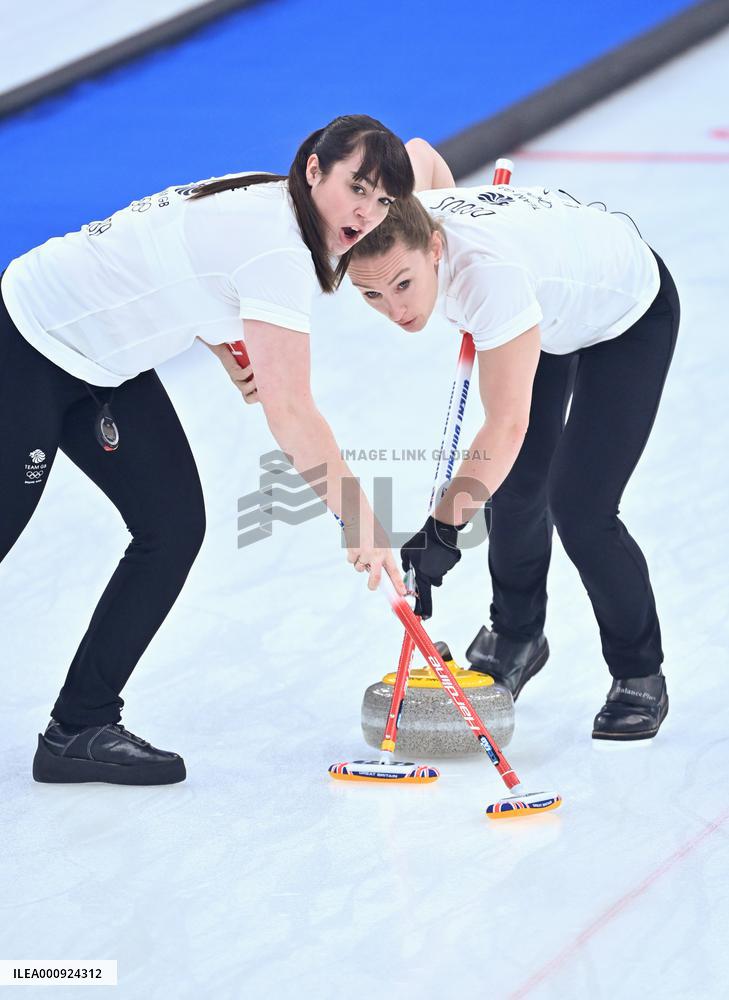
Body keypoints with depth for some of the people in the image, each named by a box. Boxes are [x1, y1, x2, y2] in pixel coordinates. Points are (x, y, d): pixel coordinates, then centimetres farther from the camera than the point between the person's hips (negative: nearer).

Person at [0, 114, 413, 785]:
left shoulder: (269, 205, 0)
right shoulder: (278, 246, -28)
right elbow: (291, 412, -31)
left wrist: (228, 350, -2)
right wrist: (360, 520, -28)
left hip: (105, 362, 9)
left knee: (175, 527, 1)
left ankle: (82, 728, 6)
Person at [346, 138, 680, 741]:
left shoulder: (487, 270, -47)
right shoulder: (396, 228, -26)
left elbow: (507, 425, -50)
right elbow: (420, 152, 0)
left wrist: (444, 530, -56)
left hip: (630, 315, -7)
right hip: (552, 309, 7)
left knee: (579, 511, -13)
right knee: (516, 486, 8)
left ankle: (640, 678, 8)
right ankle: (515, 638, 34)